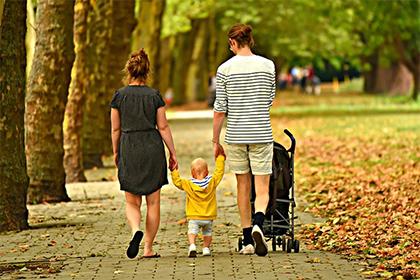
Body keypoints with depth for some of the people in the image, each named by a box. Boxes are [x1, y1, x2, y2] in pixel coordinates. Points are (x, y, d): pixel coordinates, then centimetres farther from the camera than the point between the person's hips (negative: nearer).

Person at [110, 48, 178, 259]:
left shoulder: (119, 95, -2)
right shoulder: (154, 95, -3)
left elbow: (116, 128, 2)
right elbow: (163, 127, -1)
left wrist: (116, 152, 15)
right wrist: (173, 153, 6)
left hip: (129, 150, 0)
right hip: (153, 148, 0)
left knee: (132, 202, 9)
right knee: (153, 202, 8)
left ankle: (136, 230, -21)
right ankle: (148, 248, 8)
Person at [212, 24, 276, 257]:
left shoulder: (225, 69, -4)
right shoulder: (268, 65, 0)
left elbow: (220, 109, -3)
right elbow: (269, 101, 9)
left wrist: (215, 141, 6)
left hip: (235, 135, 0)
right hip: (261, 134, 0)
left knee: (243, 187, 12)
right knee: (262, 190, 2)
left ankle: (248, 241, 14)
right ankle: (257, 224, -27)